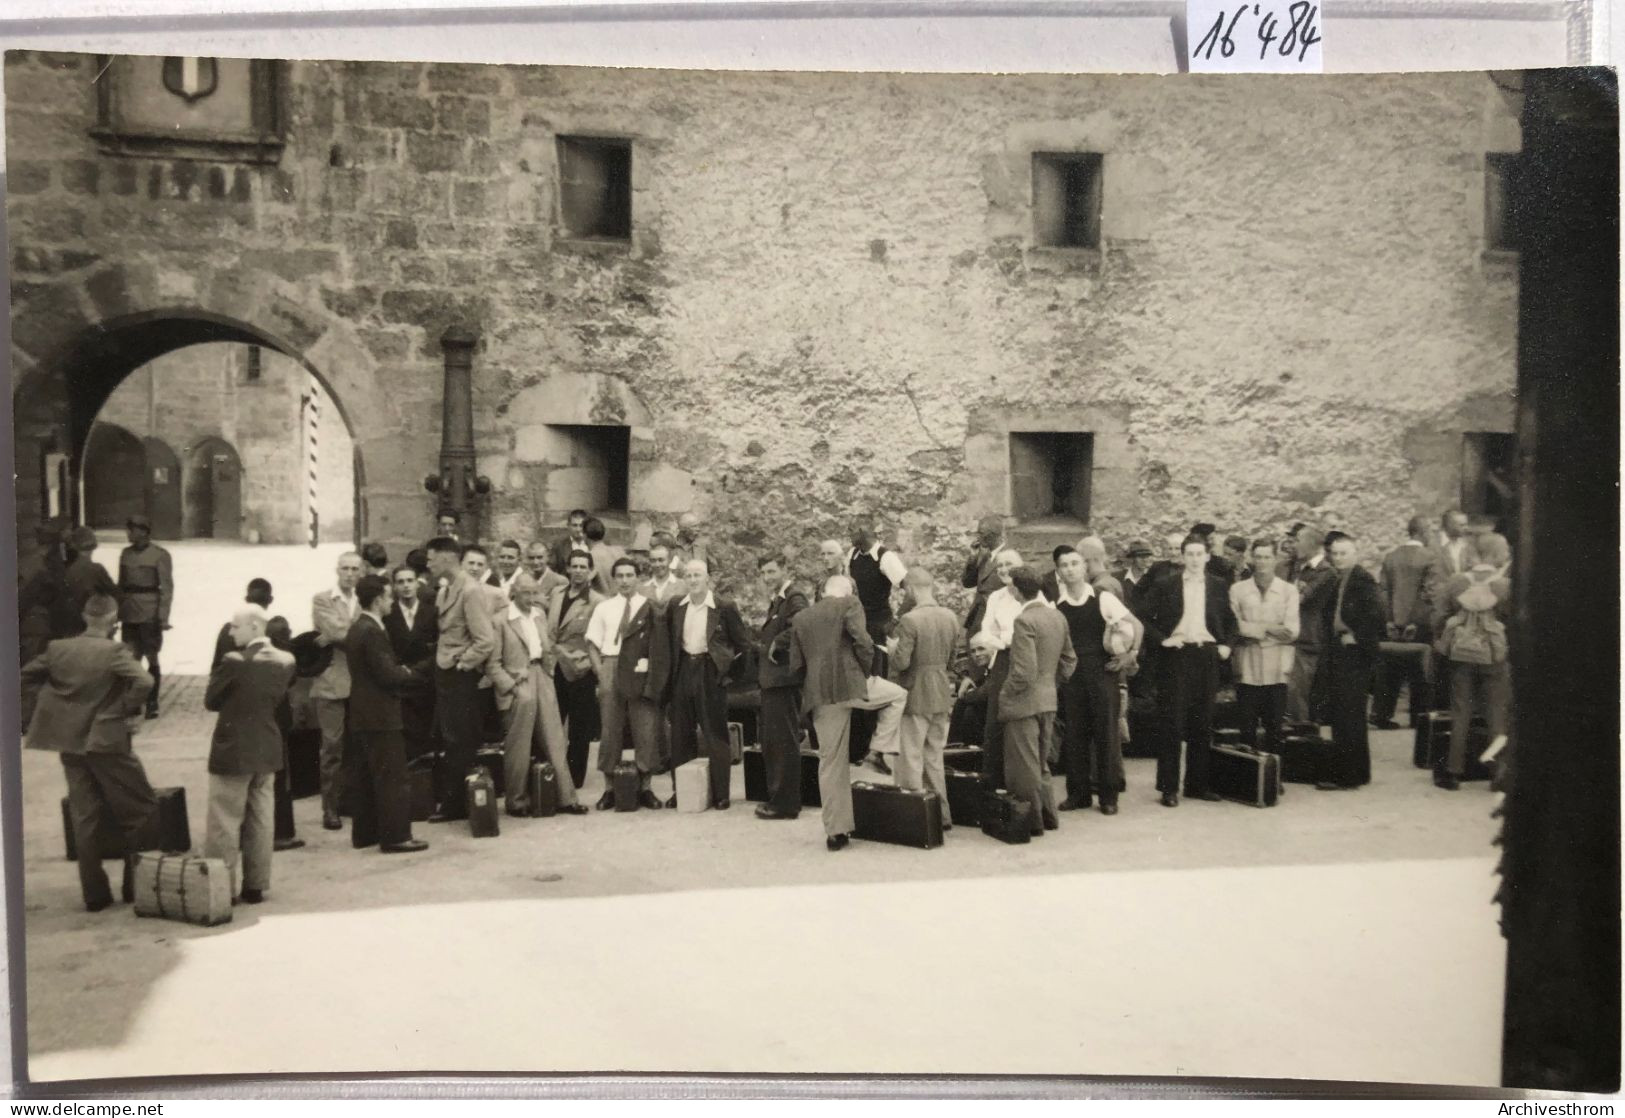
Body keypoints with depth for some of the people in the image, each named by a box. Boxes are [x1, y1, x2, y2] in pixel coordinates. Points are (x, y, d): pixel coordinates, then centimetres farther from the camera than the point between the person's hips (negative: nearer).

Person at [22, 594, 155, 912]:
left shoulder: (58, 648, 2)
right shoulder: (115, 651, -14)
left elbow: (25, 678, 11)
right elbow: (143, 682, -27)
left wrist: (52, 702, 13)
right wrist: (128, 710, -11)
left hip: (69, 743, 6)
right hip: (106, 741, -6)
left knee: (84, 818, 12)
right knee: (142, 808, 9)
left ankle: (94, 894, 16)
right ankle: (136, 883, 8)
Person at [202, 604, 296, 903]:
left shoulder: (234, 662, -18)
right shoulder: (286, 661, 0)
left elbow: (210, 701, -8)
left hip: (233, 750, -6)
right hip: (268, 750, 6)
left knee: (224, 823, 4)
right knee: (261, 821, 12)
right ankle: (255, 885, 19)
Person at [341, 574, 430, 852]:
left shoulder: (356, 629, 13)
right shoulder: (373, 632, -18)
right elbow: (388, 675, -20)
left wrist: (402, 673, 4)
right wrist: (414, 676, -4)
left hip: (362, 713, 10)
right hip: (380, 714, -10)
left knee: (364, 776, 13)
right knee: (392, 777, -5)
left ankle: (365, 833, 20)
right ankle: (395, 836, -3)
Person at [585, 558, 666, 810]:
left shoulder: (650, 608, 3)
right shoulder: (603, 608, 10)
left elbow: (658, 644, -2)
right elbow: (592, 642, 9)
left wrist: (652, 676, -12)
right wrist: (600, 670, -3)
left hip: (641, 672, -2)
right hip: (611, 670, 2)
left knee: (645, 729, 0)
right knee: (610, 729, 5)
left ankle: (645, 787, 10)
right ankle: (609, 788, 13)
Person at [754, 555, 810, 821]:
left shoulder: (794, 598, -12)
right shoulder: (776, 600, 18)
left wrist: (776, 645, -21)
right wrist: (761, 641, 4)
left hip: (783, 680, -10)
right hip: (771, 681, 10)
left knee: (784, 742, -4)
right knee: (771, 742, 17)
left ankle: (786, 803, 3)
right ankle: (776, 797, 27)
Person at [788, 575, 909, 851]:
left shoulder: (800, 618, 16)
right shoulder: (850, 604, 2)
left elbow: (795, 666, 13)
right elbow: (862, 642, -13)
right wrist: (867, 672, 0)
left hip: (820, 695, 5)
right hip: (851, 683, -5)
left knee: (830, 762, 11)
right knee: (899, 695, 21)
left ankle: (835, 831, 14)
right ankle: (878, 752, 7)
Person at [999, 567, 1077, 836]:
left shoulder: (1024, 621, -20)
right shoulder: (1057, 617, 5)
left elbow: (1024, 672, -24)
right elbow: (1070, 659, 13)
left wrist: (1005, 693, -10)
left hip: (1025, 702, -8)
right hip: (1049, 700, 8)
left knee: (1024, 766, 4)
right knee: (1039, 762, 21)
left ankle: (1032, 821, 13)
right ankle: (1047, 815, 28)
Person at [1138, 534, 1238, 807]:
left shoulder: (1219, 585, 9)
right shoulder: (1164, 585, 1)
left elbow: (1230, 620, 17)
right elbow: (1144, 617, 1)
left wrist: (1227, 644, 3)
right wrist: (1161, 640, -10)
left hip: (1207, 656, 3)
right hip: (1175, 656, -3)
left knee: (1202, 723, 7)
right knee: (1173, 722, -3)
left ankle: (1197, 784, 17)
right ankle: (1169, 787, 3)